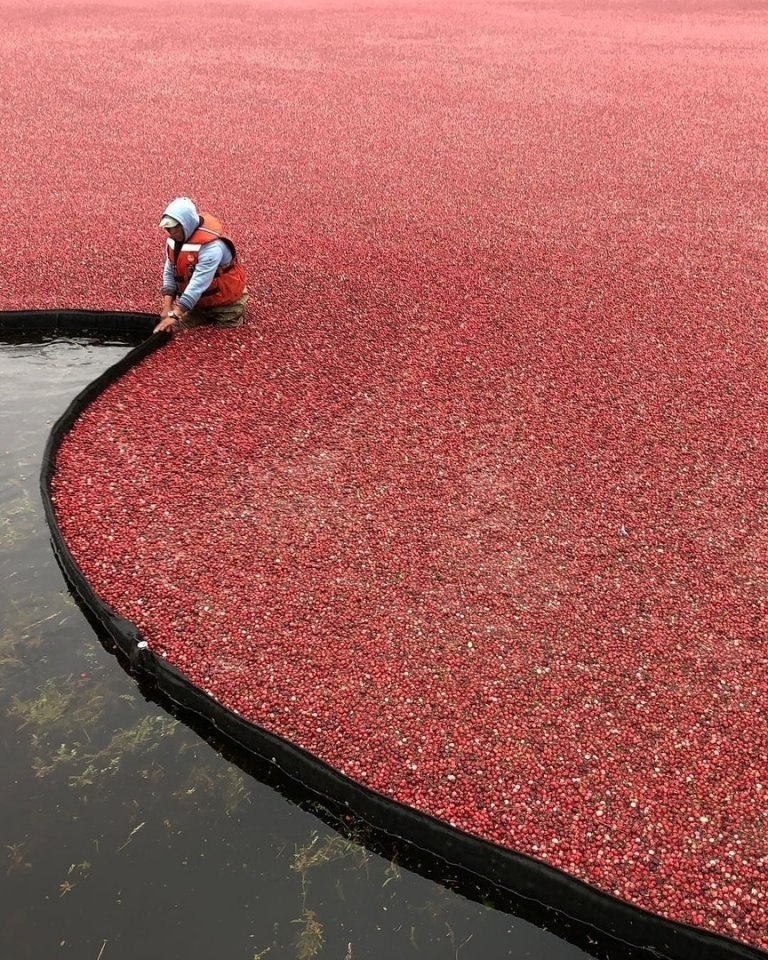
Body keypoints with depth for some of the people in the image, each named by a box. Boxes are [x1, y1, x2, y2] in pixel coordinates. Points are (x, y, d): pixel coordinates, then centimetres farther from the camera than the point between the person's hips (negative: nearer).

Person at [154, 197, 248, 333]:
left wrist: (174, 315, -42)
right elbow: (169, 273, -4)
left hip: (224, 302, -7)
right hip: (197, 302, 7)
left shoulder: (211, 246, -35)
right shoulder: (175, 239, -10)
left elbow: (198, 284, -39)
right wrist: (167, 307, -16)